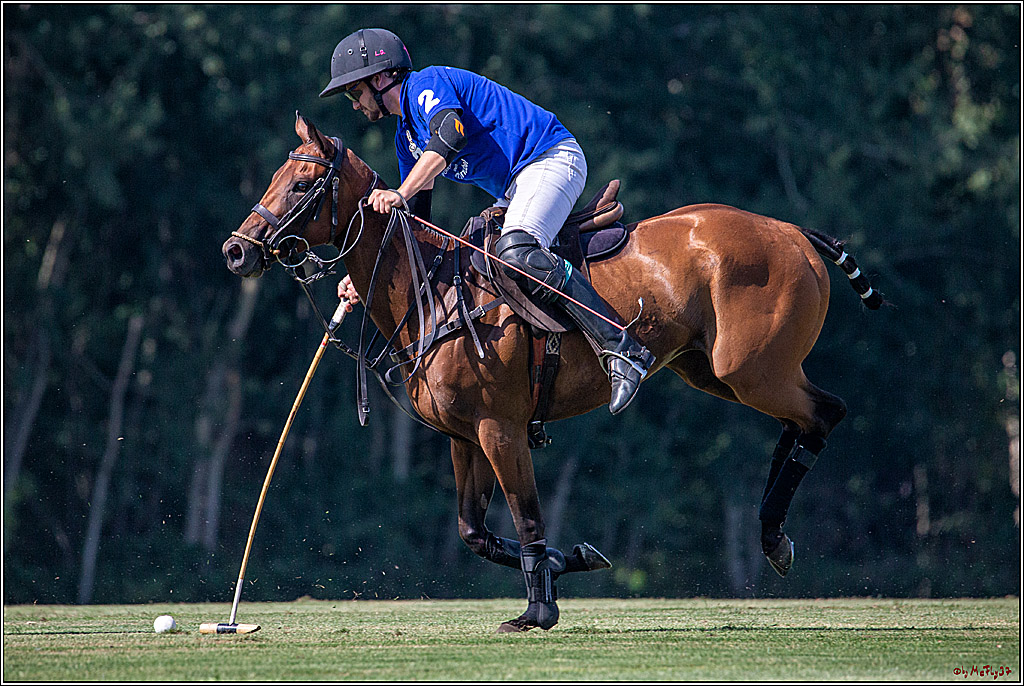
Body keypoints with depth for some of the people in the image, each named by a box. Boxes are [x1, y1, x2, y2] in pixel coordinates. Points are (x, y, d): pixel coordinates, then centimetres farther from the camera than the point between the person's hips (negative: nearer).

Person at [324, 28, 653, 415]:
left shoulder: (426, 85, -9)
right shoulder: (407, 136, 21)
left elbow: (451, 136, -31)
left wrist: (401, 194, -36)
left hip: (550, 158, -11)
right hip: (514, 188, 11)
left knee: (514, 253, -32)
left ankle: (621, 351, -40)